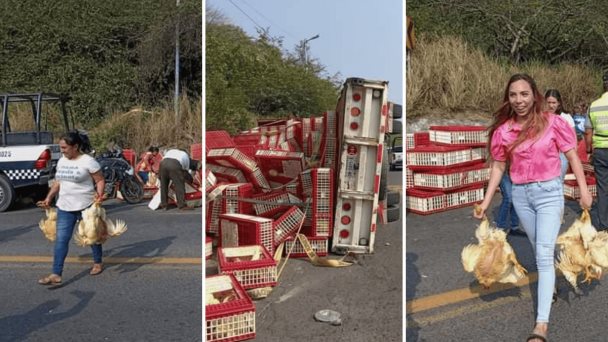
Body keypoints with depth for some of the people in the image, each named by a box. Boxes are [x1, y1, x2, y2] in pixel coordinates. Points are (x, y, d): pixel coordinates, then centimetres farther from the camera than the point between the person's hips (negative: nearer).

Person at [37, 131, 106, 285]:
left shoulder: (88, 161, -14)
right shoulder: (61, 161, 7)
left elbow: (100, 180, -10)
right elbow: (58, 182, 17)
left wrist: (99, 195, -25)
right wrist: (49, 198, 9)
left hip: (86, 207, -6)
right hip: (64, 208, 6)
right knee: (61, 240, -1)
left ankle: (98, 263, 33)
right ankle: (56, 274, -1)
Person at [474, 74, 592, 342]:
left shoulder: (552, 123, -8)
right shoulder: (503, 130, -1)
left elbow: (572, 157, -2)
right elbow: (498, 167, 5)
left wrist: (584, 190, -8)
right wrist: (486, 201, 1)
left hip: (549, 192, -3)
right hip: (520, 195, 3)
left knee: (544, 255, -9)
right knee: (539, 251, 18)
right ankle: (550, 286, 42)